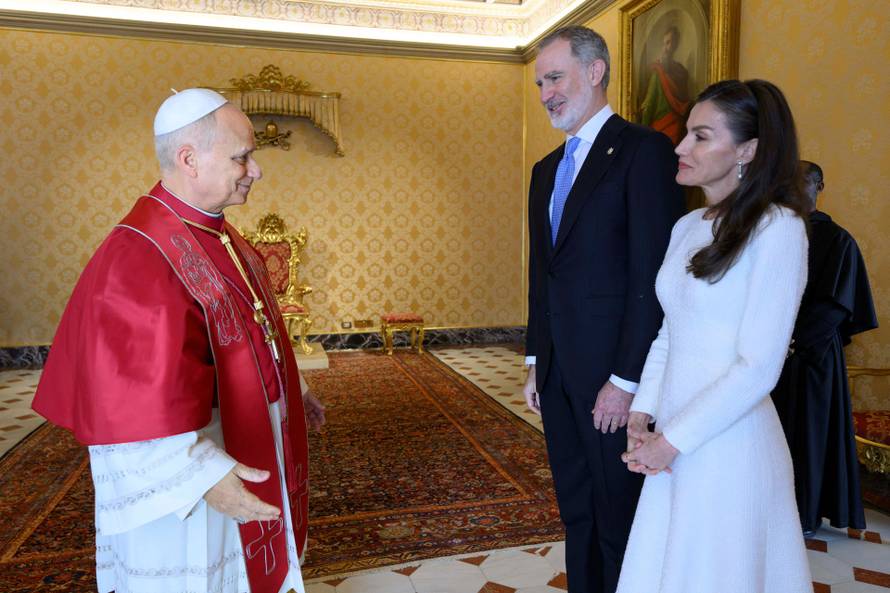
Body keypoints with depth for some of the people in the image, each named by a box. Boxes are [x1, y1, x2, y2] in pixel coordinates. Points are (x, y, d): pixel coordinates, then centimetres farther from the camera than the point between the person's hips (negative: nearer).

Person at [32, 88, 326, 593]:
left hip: (249, 447, 9)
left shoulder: (221, 238, 4)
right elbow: (140, 395, -29)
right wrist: (201, 474, -32)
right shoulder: (140, 256, -25)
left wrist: (293, 391, 18)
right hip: (186, 463, -8)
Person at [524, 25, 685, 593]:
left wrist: (626, 380, -17)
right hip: (558, 371, 7)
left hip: (612, 375, -7)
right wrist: (536, 362, 14)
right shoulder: (546, 169, 15)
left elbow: (652, 275, -16)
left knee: (619, 519, 8)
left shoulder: (644, 150, -9)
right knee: (576, 513, 19)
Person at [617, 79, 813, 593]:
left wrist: (671, 441, -14)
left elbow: (759, 367, -17)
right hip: (673, 442, 6)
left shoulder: (778, 228, -13)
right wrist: (642, 414, 1)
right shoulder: (688, 227, 8)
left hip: (728, 442, -6)